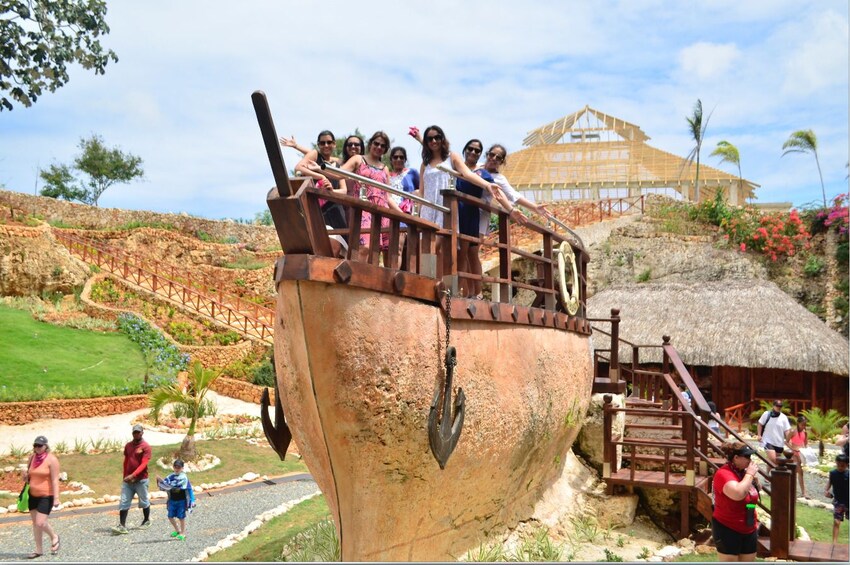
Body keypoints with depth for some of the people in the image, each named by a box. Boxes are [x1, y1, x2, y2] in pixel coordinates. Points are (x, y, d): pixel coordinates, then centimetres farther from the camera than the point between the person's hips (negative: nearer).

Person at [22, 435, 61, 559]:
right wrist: (26, 476, -8)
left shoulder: (51, 459, -14)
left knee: (40, 523, -12)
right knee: (35, 523, 11)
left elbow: (55, 480, -17)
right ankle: (39, 550, 22)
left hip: (46, 496, -7)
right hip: (33, 495, 7)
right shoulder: (32, 458, 5)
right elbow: (29, 476, 17)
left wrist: (56, 498, -21)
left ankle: (54, 537, 17)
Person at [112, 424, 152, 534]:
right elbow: (126, 462, 16)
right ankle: (122, 526, -5)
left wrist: (133, 475, -29)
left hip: (141, 480, -5)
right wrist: (125, 476, 14)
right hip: (128, 480, 5)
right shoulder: (128, 445, 8)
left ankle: (146, 520, 29)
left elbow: (143, 464, -18)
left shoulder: (145, 446, -10)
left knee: (144, 501, 10)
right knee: (123, 502, -3)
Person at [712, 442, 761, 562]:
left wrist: (754, 477, -2)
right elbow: (738, 494, -38)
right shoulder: (724, 474, -21)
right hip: (727, 530, -8)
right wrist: (749, 474, -25)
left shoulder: (744, 472, 3)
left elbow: (754, 495, 18)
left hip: (749, 530, 8)